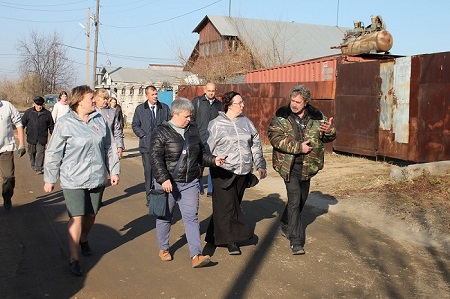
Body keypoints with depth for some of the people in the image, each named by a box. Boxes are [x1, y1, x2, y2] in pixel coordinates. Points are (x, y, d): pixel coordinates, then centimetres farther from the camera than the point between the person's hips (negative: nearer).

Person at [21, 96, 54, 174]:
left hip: (42, 138, -2)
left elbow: (51, 125, 8)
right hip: (31, 137, 2)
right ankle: (33, 165, 33)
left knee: (40, 152, -6)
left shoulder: (47, 113, 1)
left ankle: (38, 168, -3)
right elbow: (23, 122, 7)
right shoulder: (28, 112, 2)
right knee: (32, 152, 14)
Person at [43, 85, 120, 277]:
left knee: (91, 215, 16)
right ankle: (74, 259, 2)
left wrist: (114, 170, 11)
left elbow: (109, 147, 11)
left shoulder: (99, 120, 4)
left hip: (97, 178, 5)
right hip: (73, 180, -4)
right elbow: (53, 153, -4)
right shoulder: (65, 123, -9)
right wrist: (49, 179, -2)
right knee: (76, 218, -7)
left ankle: (84, 240, 44)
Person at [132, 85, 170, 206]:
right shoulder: (140, 109, 7)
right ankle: (149, 196, 9)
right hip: (146, 145, 0)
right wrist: (143, 135, -3)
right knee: (148, 170, 1)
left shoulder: (165, 108, 7)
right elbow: (135, 125, 9)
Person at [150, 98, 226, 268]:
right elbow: (156, 158, -16)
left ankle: (196, 256, -2)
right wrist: (163, 179, -25)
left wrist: (213, 160, -1)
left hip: (189, 183, 4)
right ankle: (163, 249, 31)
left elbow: (201, 153, 17)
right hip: (168, 183, -4)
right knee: (165, 217, 11)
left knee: (191, 217, -1)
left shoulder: (193, 131, 9)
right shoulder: (162, 132, -9)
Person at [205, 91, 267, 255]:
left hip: (243, 172, 5)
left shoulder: (246, 122, 10)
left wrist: (260, 165, 12)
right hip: (223, 172, -5)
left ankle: (217, 235, 24)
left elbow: (256, 145, 15)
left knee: (234, 204, 9)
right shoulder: (216, 124, -4)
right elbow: (208, 148, 0)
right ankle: (231, 241, 0)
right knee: (227, 205, -6)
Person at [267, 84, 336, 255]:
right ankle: (296, 241, -6)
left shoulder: (316, 116, 2)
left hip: (307, 165, 4)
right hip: (289, 165, -4)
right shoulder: (281, 116, -6)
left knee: (301, 198, 18)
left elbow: (328, 138, 11)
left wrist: (329, 131, -14)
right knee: (294, 199, -12)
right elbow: (275, 137, -18)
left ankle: (286, 225, 44)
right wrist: (298, 147, -22)